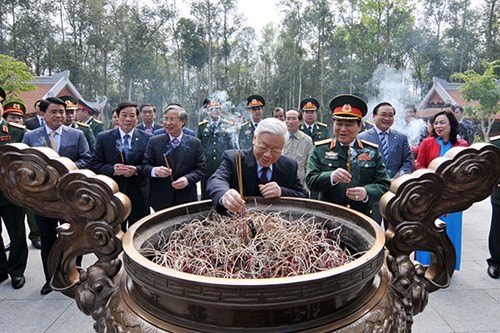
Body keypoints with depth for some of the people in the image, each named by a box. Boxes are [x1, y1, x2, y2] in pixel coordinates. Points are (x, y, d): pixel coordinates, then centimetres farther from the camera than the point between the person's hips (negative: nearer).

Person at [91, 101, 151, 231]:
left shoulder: (147, 138, 4)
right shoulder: (103, 137, 5)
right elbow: (94, 164, 1)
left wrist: (136, 170, -17)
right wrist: (112, 169, -17)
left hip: (139, 196, 0)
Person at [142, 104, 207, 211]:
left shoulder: (195, 143, 2)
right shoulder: (154, 142, 2)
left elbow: (202, 169, 0)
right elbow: (144, 166, 1)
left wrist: (187, 179, -17)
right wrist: (155, 171, -21)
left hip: (187, 199, 0)